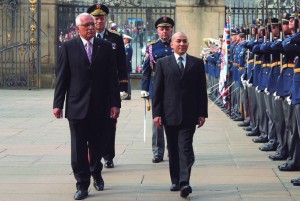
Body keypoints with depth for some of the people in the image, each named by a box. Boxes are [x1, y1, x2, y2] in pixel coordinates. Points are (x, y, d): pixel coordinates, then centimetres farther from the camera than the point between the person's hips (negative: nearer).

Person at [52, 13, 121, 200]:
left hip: (100, 106, 1)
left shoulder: (105, 47, 4)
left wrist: (115, 103, -2)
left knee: (98, 145, 12)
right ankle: (82, 185, 8)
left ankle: (96, 173, 38)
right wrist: (58, 103, -3)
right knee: (78, 148, 0)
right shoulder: (68, 47, 1)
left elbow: (112, 77, 3)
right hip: (77, 105, -1)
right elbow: (62, 77, 1)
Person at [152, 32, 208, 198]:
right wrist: (157, 113, -4)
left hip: (189, 115, -1)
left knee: (185, 148, -9)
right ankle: (175, 181, 18)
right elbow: (157, 90, 4)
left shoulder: (197, 63, 6)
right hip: (170, 114, 1)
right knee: (173, 150, 8)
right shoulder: (162, 63, 6)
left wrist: (202, 113, 1)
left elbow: (201, 89, 6)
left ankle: (184, 182, -16)